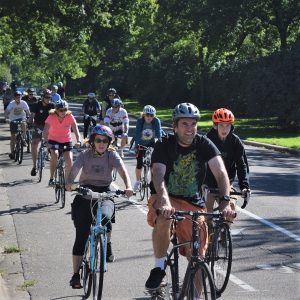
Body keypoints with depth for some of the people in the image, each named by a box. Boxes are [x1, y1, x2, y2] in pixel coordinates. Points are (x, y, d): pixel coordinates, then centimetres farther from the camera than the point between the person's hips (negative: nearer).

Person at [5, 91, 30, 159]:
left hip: (21, 118, 0)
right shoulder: (11, 104, -16)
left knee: (24, 123, -37)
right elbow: (6, 112, -24)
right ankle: (12, 152, 9)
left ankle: (24, 139, -22)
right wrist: (7, 118, -41)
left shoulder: (23, 103, -14)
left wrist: (28, 117, -35)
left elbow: (28, 111, -16)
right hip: (13, 120, 0)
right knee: (13, 136, 0)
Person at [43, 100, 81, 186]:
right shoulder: (51, 117, -19)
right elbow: (45, 131, -25)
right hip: (53, 140, -1)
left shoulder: (70, 116, -17)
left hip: (66, 141, 1)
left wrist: (78, 141, -38)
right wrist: (46, 142, -41)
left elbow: (76, 130, -22)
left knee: (69, 160, -14)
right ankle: (51, 178, -17)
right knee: (54, 155, -29)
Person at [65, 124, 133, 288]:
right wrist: (69, 184, -44)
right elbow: (74, 170, -22)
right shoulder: (85, 155, -8)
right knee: (81, 236, -9)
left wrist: (128, 186, -42)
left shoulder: (112, 155, -7)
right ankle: (76, 275, -8)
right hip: (85, 193, -1)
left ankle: (107, 244, 21)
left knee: (106, 222, -17)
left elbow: (122, 170, -22)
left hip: (104, 192, 2)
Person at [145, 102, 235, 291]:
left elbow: (221, 173, -17)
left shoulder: (204, 144, -6)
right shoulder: (164, 145, -11)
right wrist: (165, 202, -46)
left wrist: (225, 201, -35)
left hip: (193, 204, 2)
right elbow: (158, 175, -26)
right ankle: (159, 267, -16)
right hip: (166, 199, -2)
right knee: (164, 218, -37)